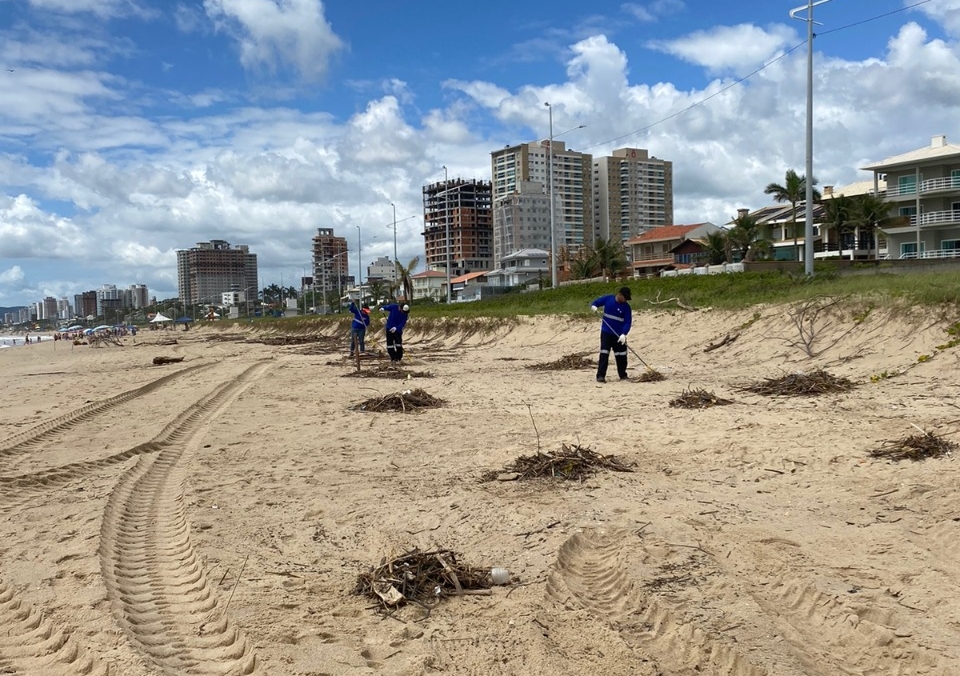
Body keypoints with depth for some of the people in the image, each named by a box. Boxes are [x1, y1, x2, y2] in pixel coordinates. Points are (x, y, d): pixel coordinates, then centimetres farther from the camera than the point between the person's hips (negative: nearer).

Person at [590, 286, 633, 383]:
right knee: (604, 354, -10)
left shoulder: (626, 307, -6)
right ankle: (600, 376, -10)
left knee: (621, 356, 8)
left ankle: (623, 375, 24)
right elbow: (595, 302, 8)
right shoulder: (607, 299, -4)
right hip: (606, 332, -1)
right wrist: (594, 306, -17)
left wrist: (623, 334, -25)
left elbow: (628, 322, -11)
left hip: (619, 335, 1)